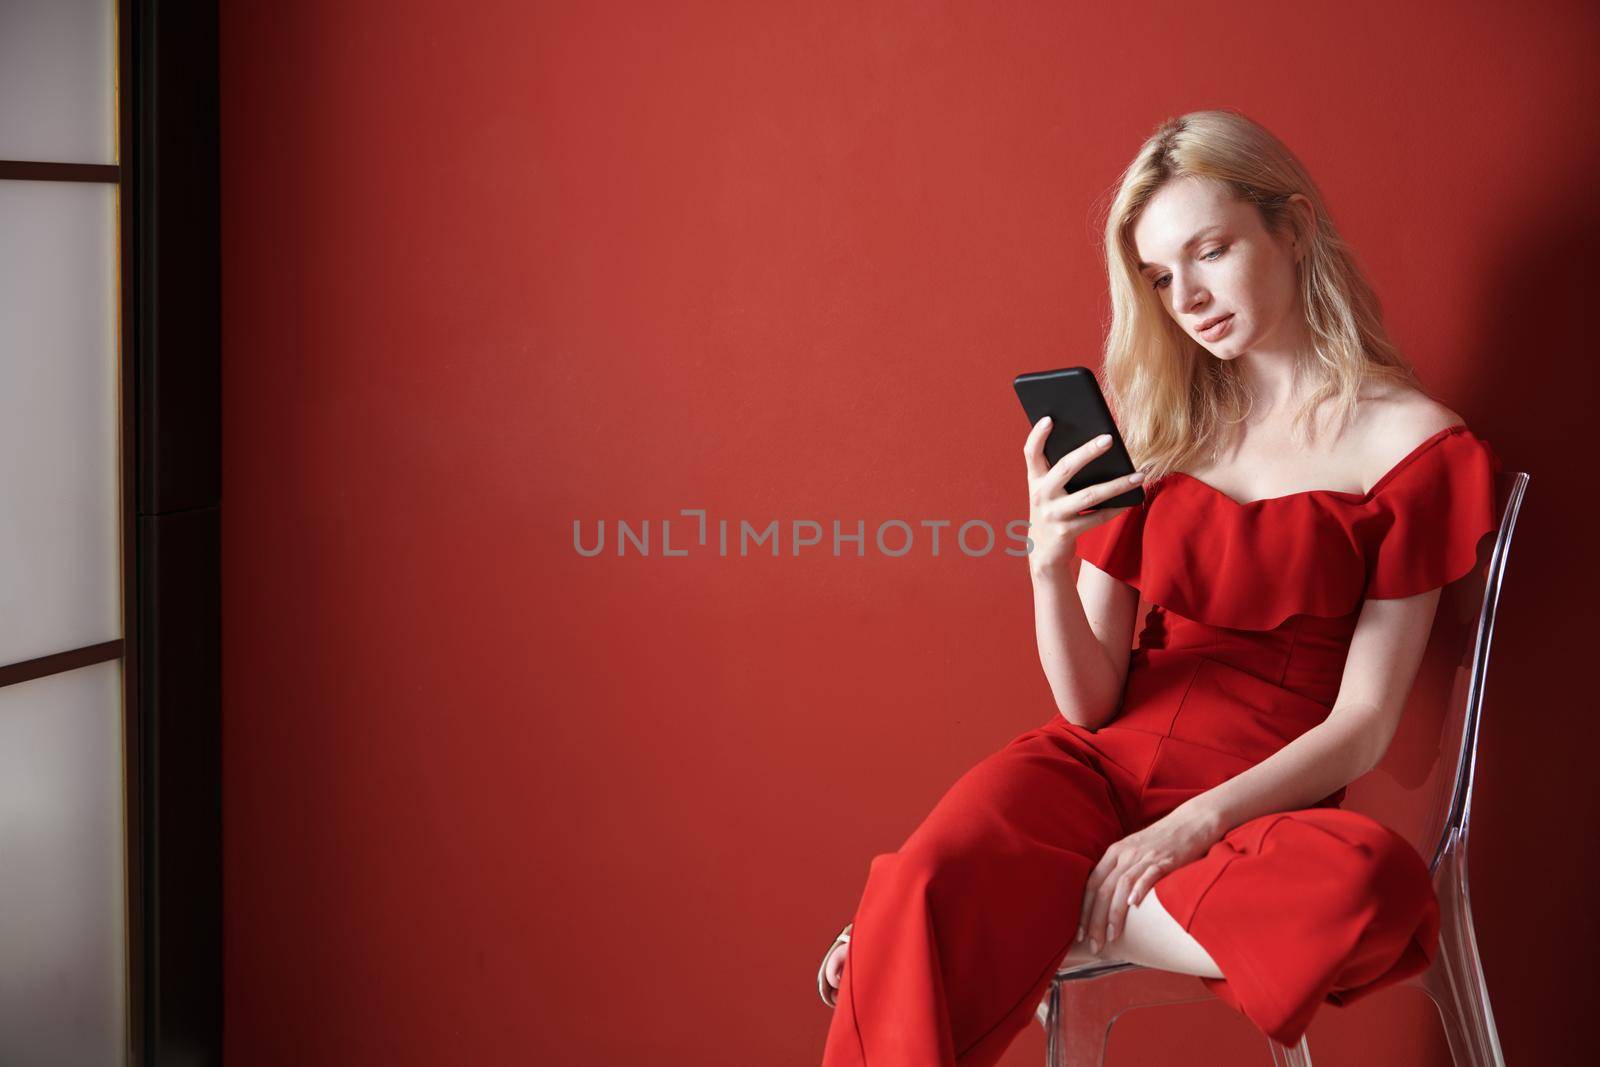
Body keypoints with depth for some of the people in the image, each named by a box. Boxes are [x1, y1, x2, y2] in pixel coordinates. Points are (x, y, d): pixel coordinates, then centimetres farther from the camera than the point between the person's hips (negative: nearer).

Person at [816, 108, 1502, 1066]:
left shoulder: (1408, 441, 1)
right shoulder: (1160, 423, 11)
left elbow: (1362, 725, -4)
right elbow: (1090, 704, 5)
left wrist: (1196, 824, -18)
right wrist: (1050, 566, -14)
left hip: (1262, 798, -1)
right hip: (1107, 763, 1)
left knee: (1374, 888, -37)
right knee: (926, 885, -32)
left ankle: (1039, 922, -20)